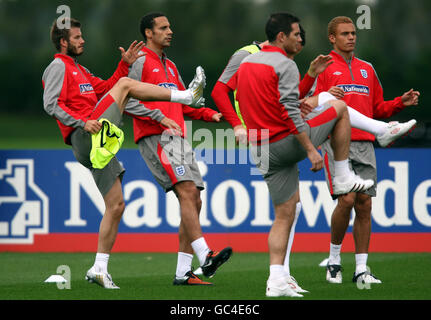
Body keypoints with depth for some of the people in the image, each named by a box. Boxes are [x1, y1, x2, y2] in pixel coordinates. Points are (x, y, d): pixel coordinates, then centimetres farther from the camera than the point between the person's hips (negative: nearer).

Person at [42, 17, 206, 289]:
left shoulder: (79, 70, 29)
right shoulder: (59, 67, 0)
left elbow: (105, 89, 26)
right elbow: (51, 104, -13)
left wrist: (125, 64, 15)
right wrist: (82, 121, -23)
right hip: (85, 139, -9)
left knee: (116, 205, 7)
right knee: (126, 84, -10)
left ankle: (100, 268, 9)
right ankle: (187, 96, -9)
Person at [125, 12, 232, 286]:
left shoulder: (170, 67, 25)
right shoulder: (141, 63, -2)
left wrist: (211, 115, 13)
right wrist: (159, 117, -18)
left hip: (178, 138, 9)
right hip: (156, 138, -9)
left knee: (194, 201, 3)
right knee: (187, 192, -22)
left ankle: (183, 272, 5)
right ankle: (205, 257, -32)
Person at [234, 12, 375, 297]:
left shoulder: (246, 64, 14)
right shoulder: (285, 65, -11)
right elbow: (290, 112, -20)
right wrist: (311, 150, -19)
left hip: (263, 151, 7)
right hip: (288, 142, -7)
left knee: (284, 216, 9)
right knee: (339, 108, 14)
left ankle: (276, 281, -2)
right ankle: (343, 177, 17)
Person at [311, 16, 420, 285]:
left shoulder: (367, 69, 20)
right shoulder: (324, 68, 4)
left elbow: (378, 109, 23)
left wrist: (401, 103, 7)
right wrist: (326, 98, -22)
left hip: (364, 144, 5)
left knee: (364, 204, 0)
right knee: (346, 200, -16)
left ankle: (361, 269, 3)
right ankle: (334, 260, 3)